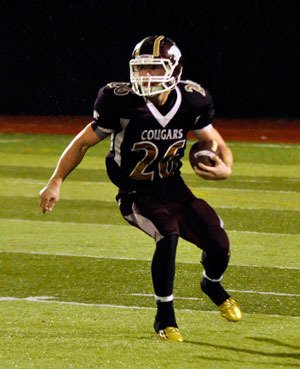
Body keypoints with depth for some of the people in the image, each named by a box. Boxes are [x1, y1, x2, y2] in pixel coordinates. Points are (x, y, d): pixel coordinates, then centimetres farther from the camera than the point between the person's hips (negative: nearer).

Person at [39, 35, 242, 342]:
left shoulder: (191, 101, -12)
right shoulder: (122, 102, -22)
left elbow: (217, 144, 2)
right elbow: (83, 142, -10)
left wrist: (225, 169, -20)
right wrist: (55, 182, -16)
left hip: (173, 188, 4)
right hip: (136, 194, -4)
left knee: (219, 245, 0)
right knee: (168, 234, -30)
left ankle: (212, 285, 39)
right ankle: (165, 317, -12)